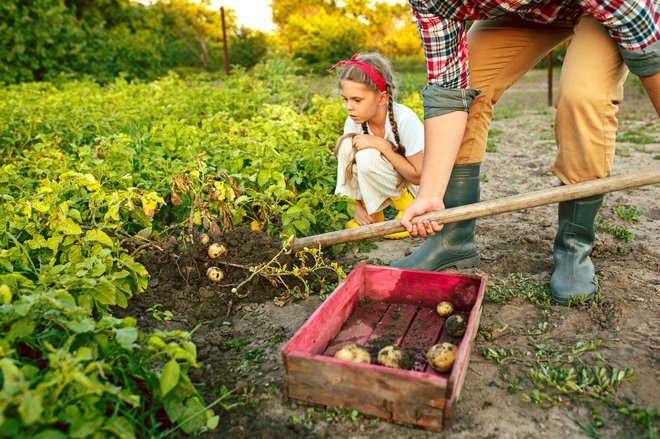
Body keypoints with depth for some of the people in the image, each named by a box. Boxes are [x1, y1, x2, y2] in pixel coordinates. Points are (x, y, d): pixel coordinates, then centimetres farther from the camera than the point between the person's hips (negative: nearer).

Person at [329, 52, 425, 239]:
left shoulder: (405, 120, -27)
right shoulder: (354, 122, -12)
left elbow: (418, 176, -23)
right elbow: (349, 167, -3)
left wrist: (383, 146, -30)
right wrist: (357, 207, -16)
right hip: (385, 185, 5)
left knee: (368, 156, -31)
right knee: (347, 144, -19)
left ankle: (406, 206, -8)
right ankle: (371, 213, -6)